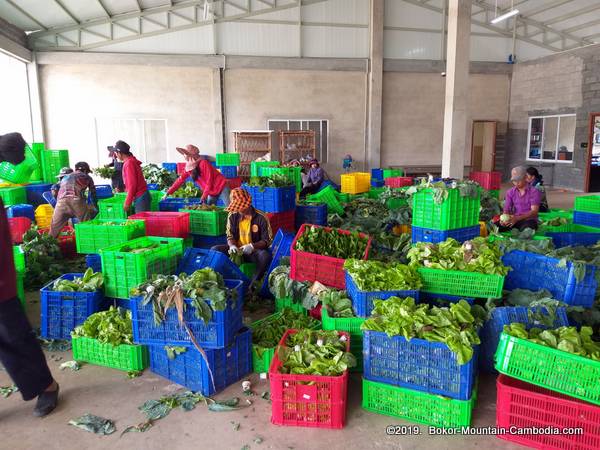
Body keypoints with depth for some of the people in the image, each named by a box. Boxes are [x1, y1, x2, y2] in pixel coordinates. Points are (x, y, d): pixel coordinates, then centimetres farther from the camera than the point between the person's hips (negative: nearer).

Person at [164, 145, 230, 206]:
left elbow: (209, 181, -19)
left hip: (221, 188, -7)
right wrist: (168, 193, 0)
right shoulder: (189, 167, 2)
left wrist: (204, 195, -19)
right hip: (211, 192, 7)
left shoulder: (203, 163, -19)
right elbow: (180, 180, 4)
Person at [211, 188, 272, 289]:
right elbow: (230, 236, 5)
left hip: (255, 251, -3)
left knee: (265, 256, -37)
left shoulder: (261, 218, -11)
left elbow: (267, 240, -9)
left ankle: (252, 284, -26)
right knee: (214, 250, -19)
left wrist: (252, 246, -26)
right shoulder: (232, 216, 0)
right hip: (236, 249, 4)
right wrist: (232, 245, -18)